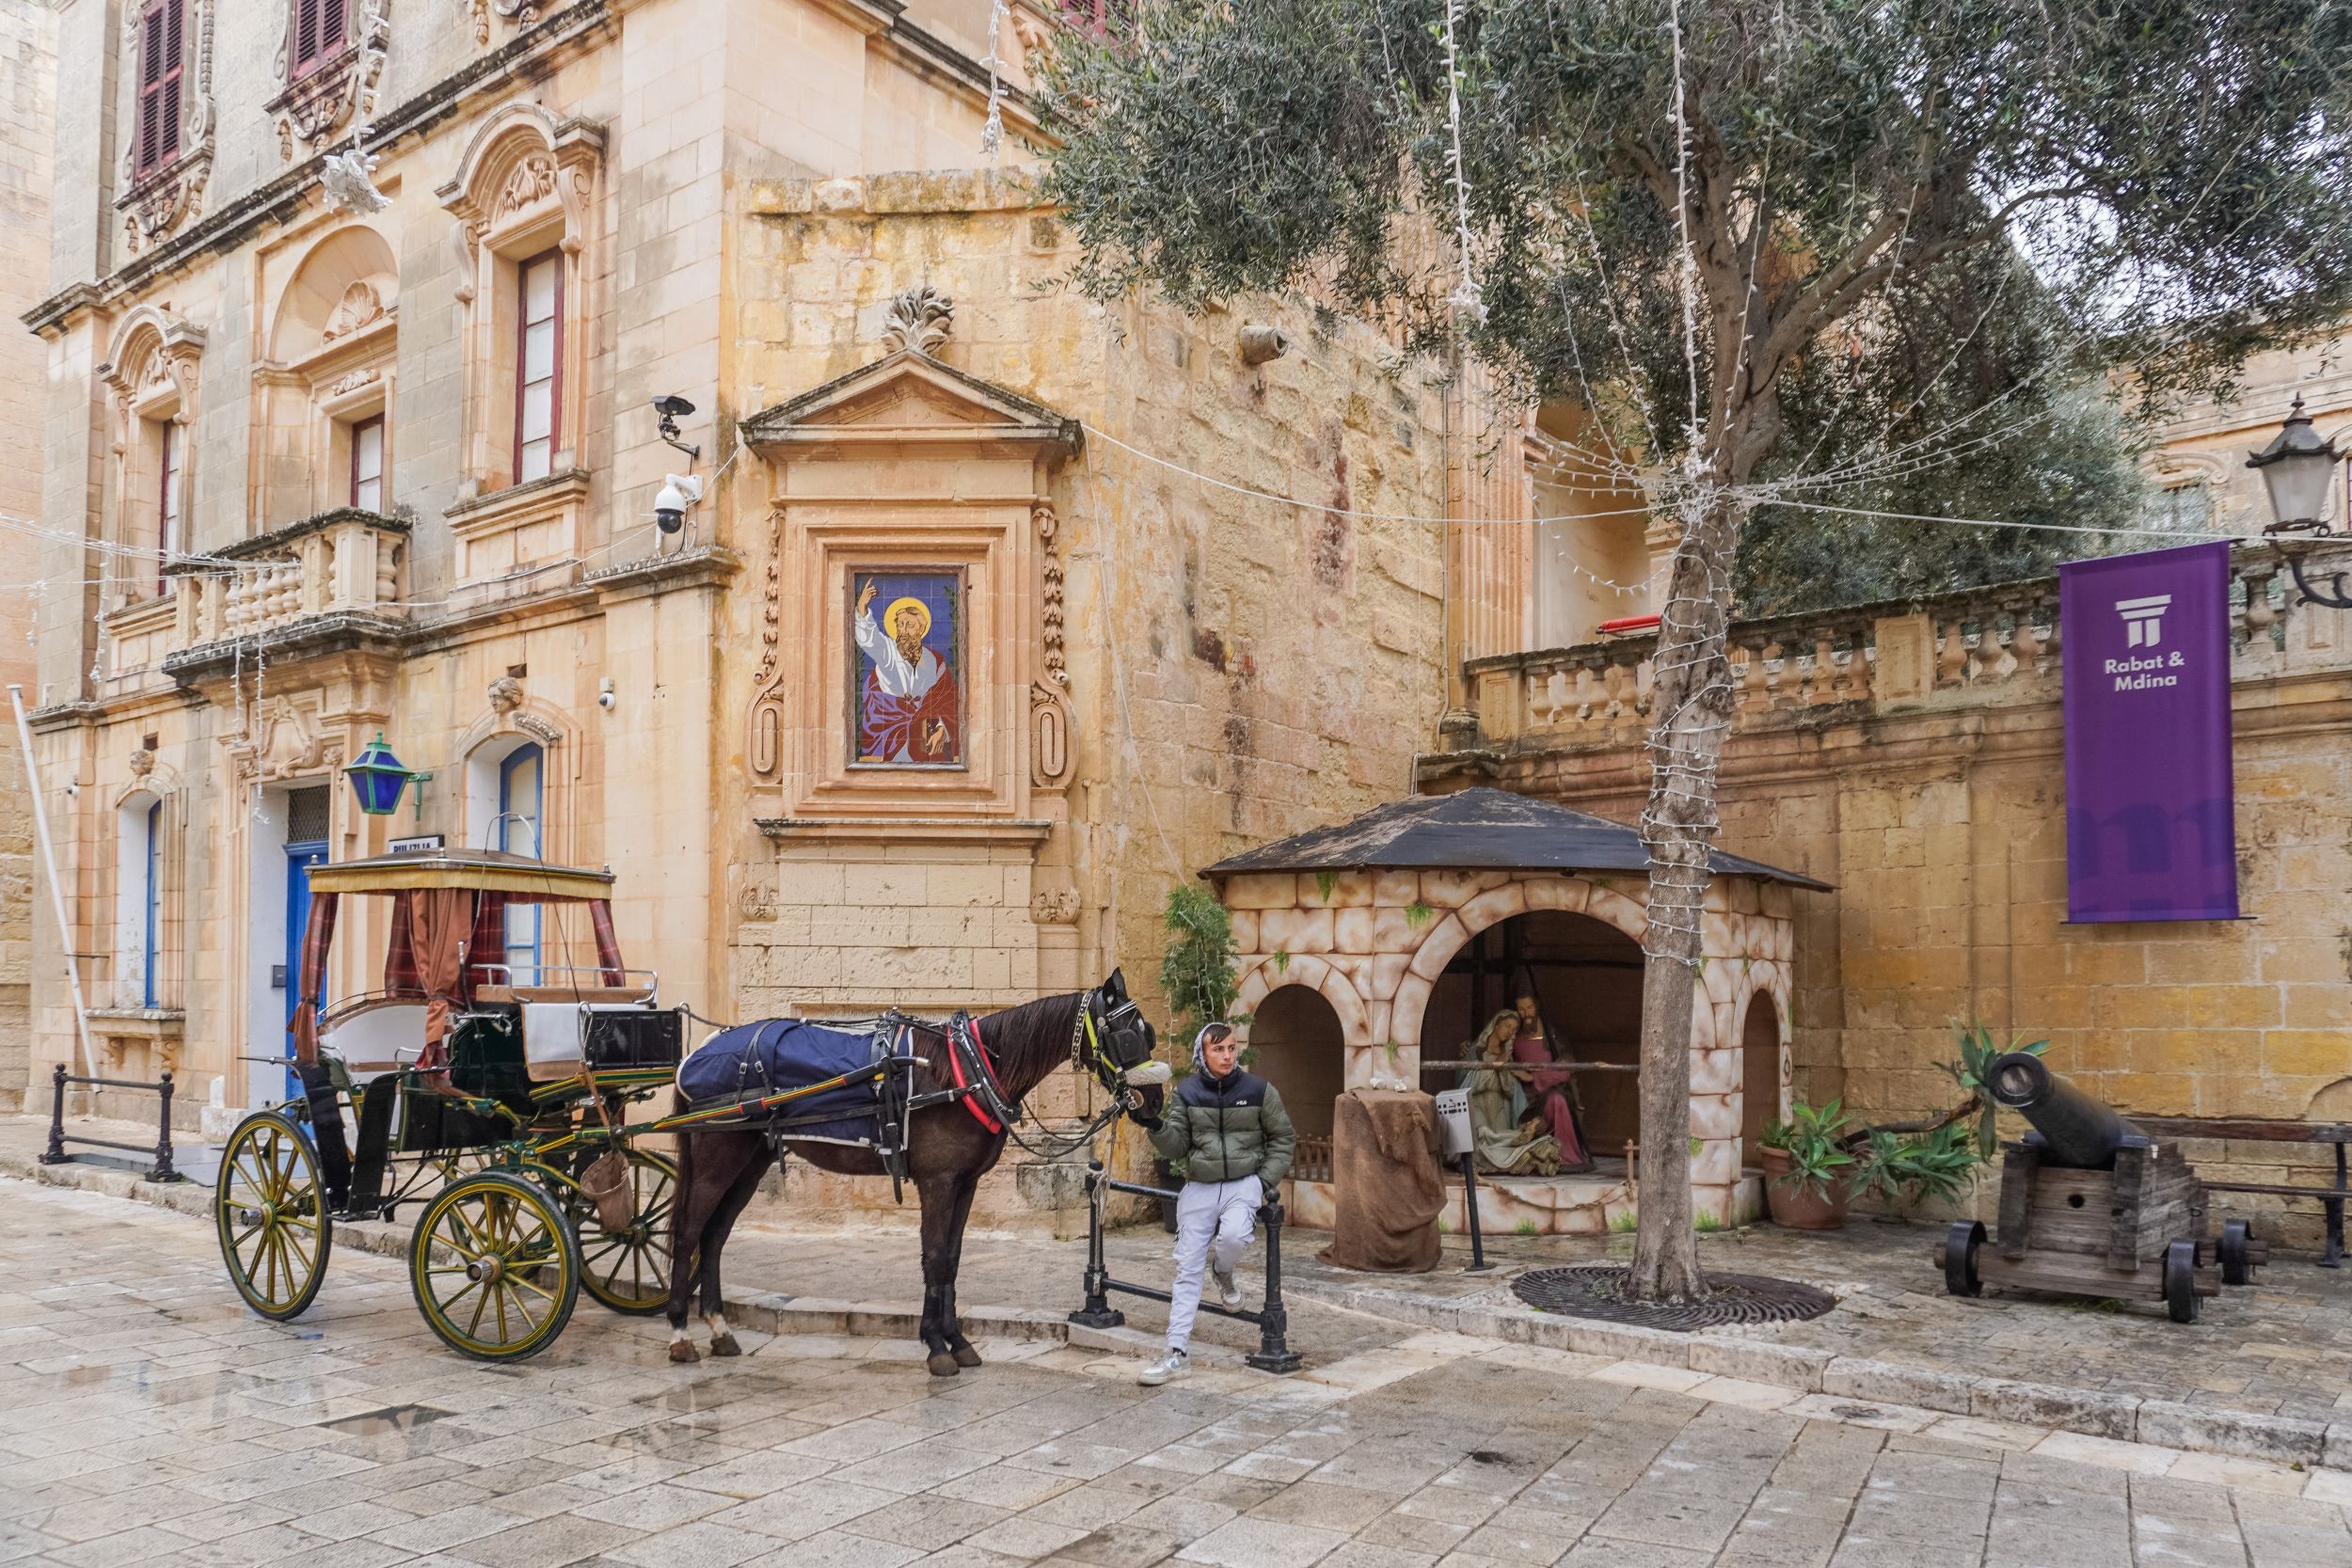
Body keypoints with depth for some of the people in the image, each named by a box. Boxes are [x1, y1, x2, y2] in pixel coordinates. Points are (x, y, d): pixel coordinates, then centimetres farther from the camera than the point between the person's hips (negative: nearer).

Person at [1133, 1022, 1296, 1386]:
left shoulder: (1259, 1090, -4)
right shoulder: (1186, 1093, 0)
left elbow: (1283, 1138, 6)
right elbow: (1175, 1147, -1)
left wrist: (1267, 1180, -3)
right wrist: (1157, 1127, -20)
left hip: (1244, 1182, -2)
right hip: (1199, 1187, 2)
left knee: (1233, 1235, -31)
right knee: (1187, 1267, 1)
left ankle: (1223, 1273, 6)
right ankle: (1178, 1352, 8)